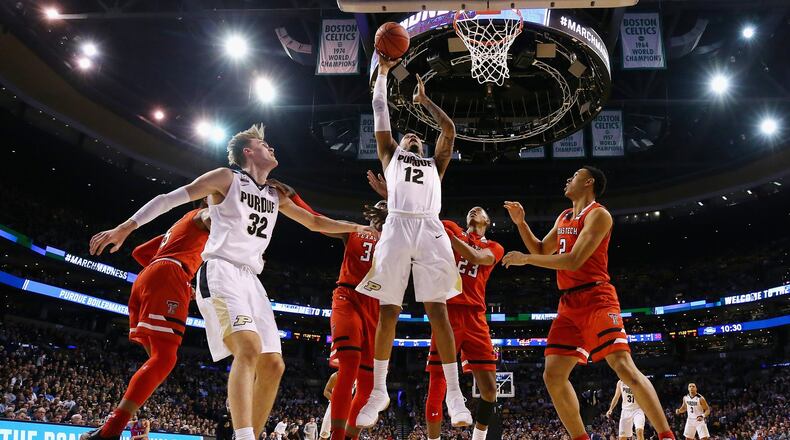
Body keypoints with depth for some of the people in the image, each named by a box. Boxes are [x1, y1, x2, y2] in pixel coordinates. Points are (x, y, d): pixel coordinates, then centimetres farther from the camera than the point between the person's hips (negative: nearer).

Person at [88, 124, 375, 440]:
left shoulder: (276, 196, 22)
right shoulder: (227, 178, 2)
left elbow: (314, 222, 31)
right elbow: (169, 199, -2)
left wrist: (354, 228, 24)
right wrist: (124, 228, -9)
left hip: (250, 280, 8)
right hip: (221, 272, -8)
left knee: (273, 365, 0)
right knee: (249, 347, -30)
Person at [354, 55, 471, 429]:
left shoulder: (435, 163, 30)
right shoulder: (390, 155, 28)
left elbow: (449, 129, 21)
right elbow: (380, 113, 26)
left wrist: (424, 99, 31)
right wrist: (383, 72, 31)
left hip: (430, 231, 1)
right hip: (397, 229, 0)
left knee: (438, 312, -5)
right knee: (388, 313, -1)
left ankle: (454, 394, -4)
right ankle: (379, 391, 8)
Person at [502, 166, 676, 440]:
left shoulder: (598, 215, -8)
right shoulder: (564, 218, 19)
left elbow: (573, 261, -18)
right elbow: (541, 250, 27)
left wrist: (525, 259, -14)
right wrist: (520, 222, 15)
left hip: (596, 299, -8)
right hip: (569, 305, 8)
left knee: (624, 368, -18)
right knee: (553, 376, 1)